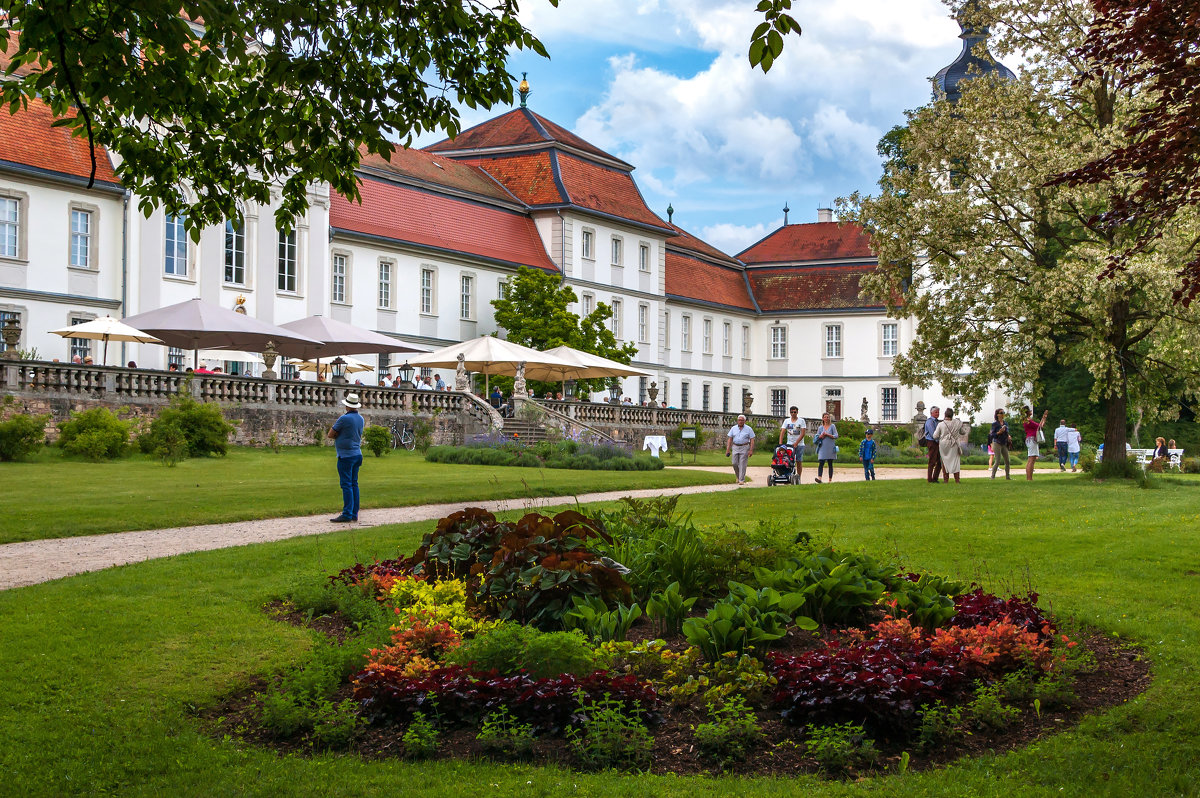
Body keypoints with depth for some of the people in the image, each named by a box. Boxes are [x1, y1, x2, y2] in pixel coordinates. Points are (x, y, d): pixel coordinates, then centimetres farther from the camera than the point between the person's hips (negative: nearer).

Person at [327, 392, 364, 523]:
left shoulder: (344, 418, -15)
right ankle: (354, 513, 12)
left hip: (346, 456, -8)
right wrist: (340, 435, 8)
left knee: (346, 485, -8)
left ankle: (347, 514, -10)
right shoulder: (360, 419, 10)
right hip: (357, 453, 8)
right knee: (354, 484, 10)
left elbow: (331, 434, -7)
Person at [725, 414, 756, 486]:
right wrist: (728, 449, 0)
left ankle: (741, 480, -6)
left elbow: (752, 440, -1)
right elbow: (730, 439, 7)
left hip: (744, 448, -3)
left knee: (742, 464, -7)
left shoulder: (749, 429, 2)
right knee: (734, 463, 0)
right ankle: (738, 477, 22)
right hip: (735, 447, 3)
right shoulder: (733, 428, 9)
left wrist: (751, 450, -10)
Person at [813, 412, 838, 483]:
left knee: (830, 464, 4)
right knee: (821, 463, -13)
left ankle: (830, 480, 8)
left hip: (830, 448, -1)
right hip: (822, 448, 1)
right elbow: (816, 437, 14)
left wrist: (827, 434, -13)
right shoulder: (820, 428, 12)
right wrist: (820, 436, -8)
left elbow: (836, 436, -3)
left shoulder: (832, 426, 6)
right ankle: (819, 478, -25)